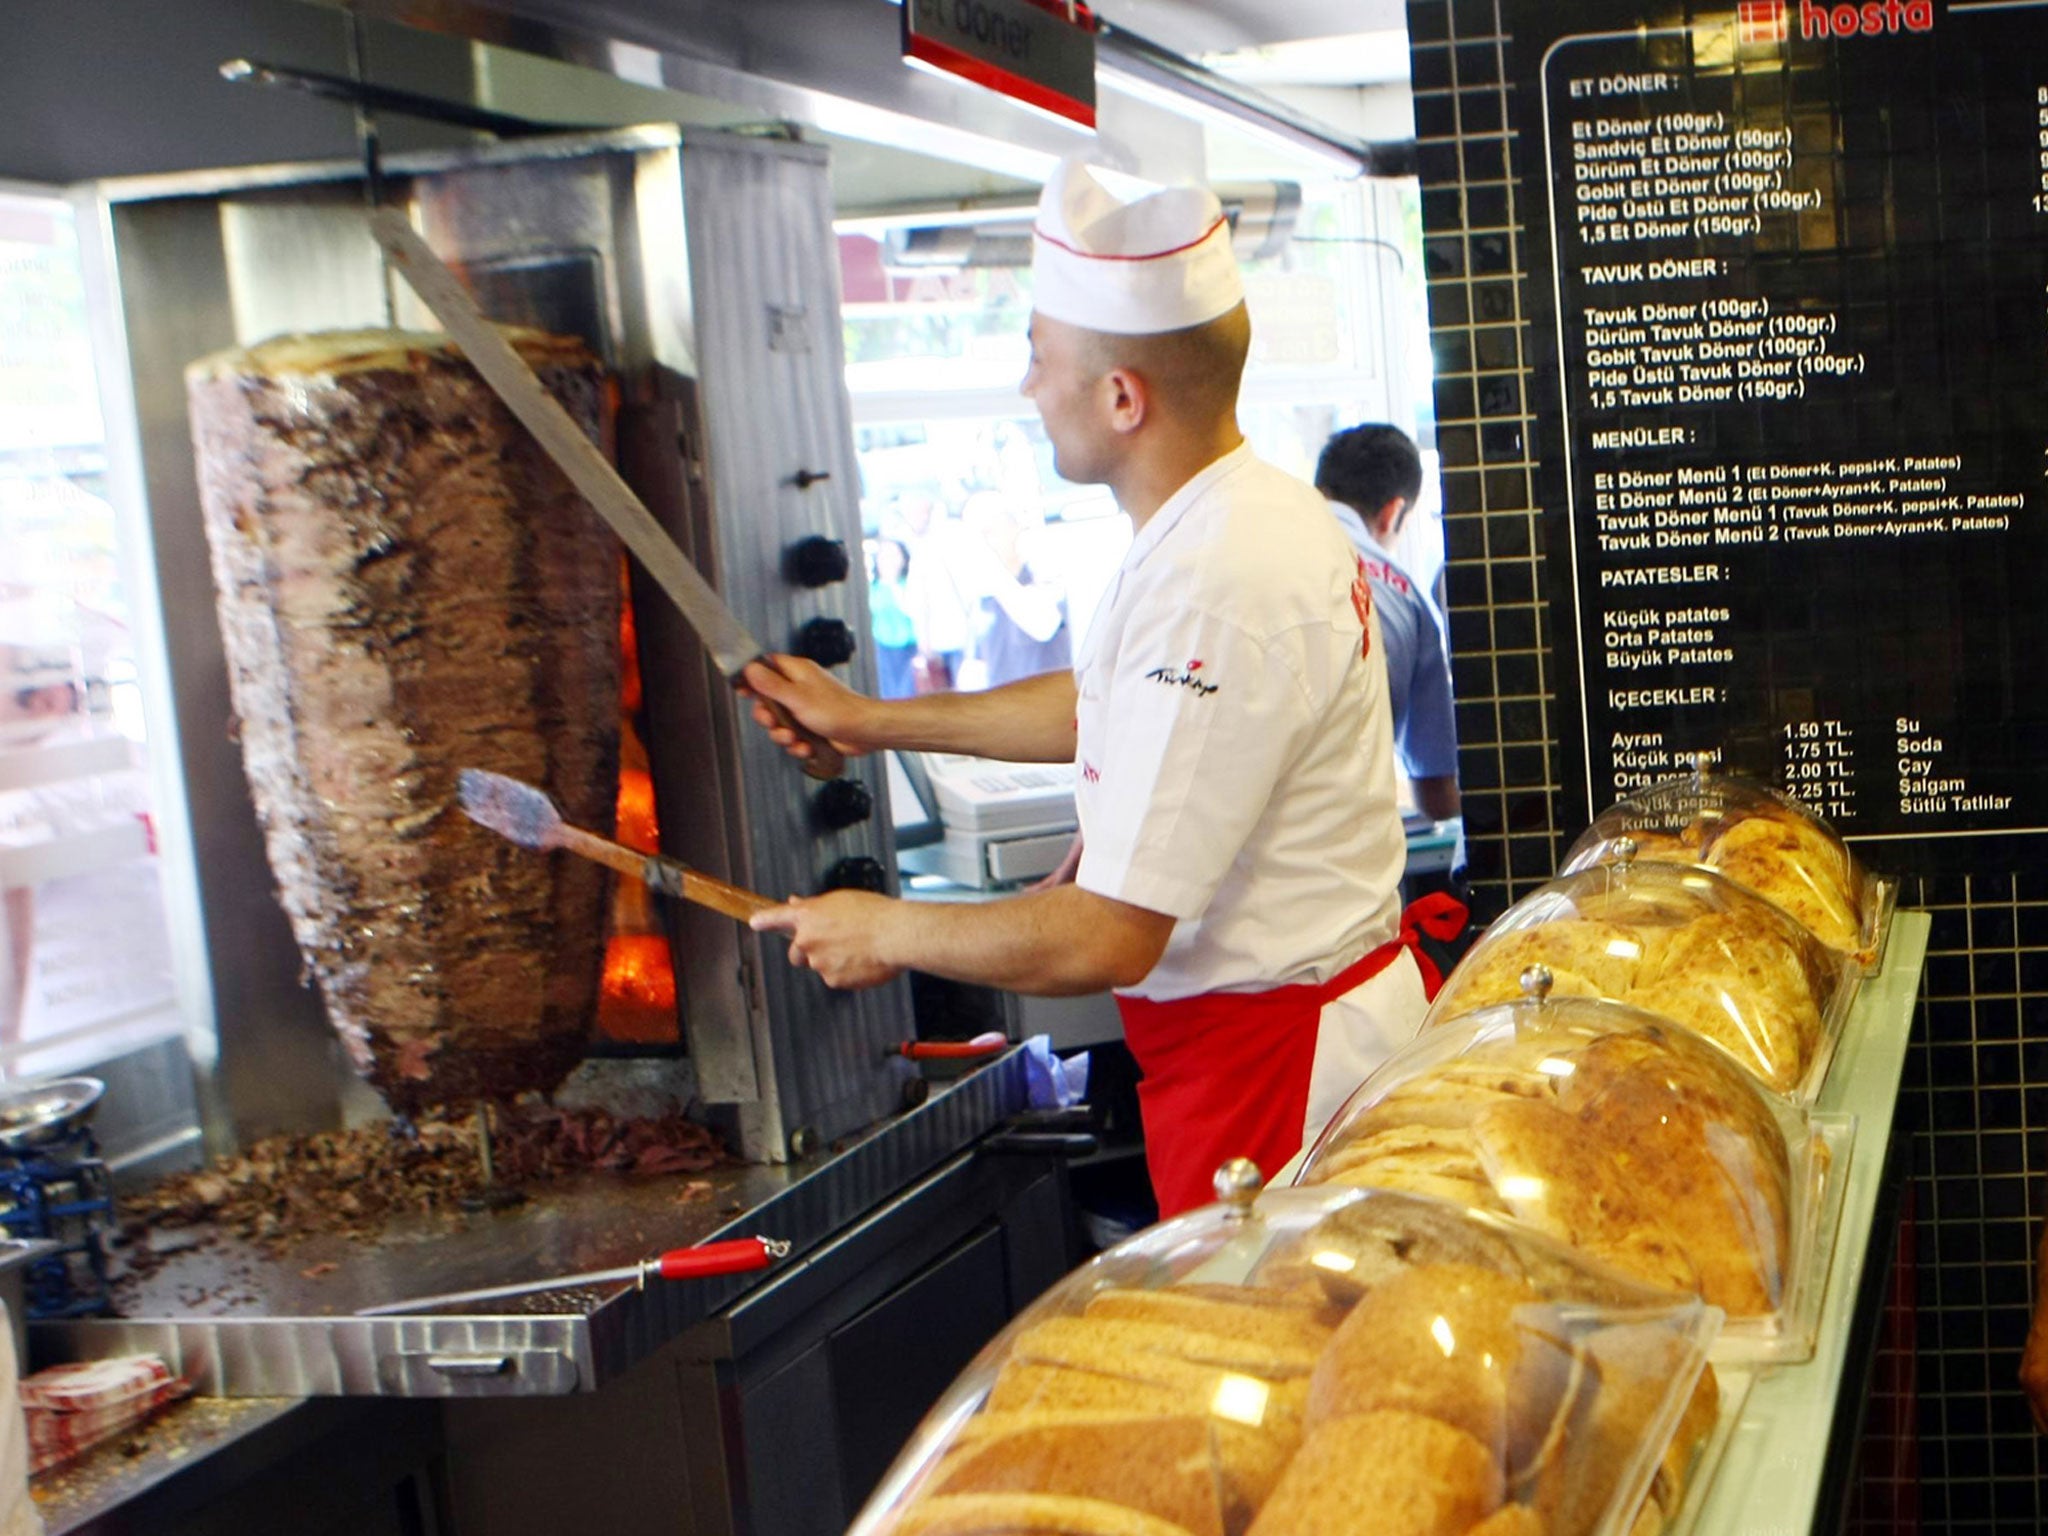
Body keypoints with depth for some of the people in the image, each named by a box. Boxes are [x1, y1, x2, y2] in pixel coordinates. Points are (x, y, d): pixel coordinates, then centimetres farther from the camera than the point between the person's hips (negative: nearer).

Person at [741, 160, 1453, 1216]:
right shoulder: (1249, 514, 7)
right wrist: (875, 721, 25)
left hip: (1274, 1061, -10)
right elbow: (1102, 701, 25)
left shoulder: (1214, 592, -27)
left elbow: (1106, 937, -27)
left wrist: (884, 934, -11)